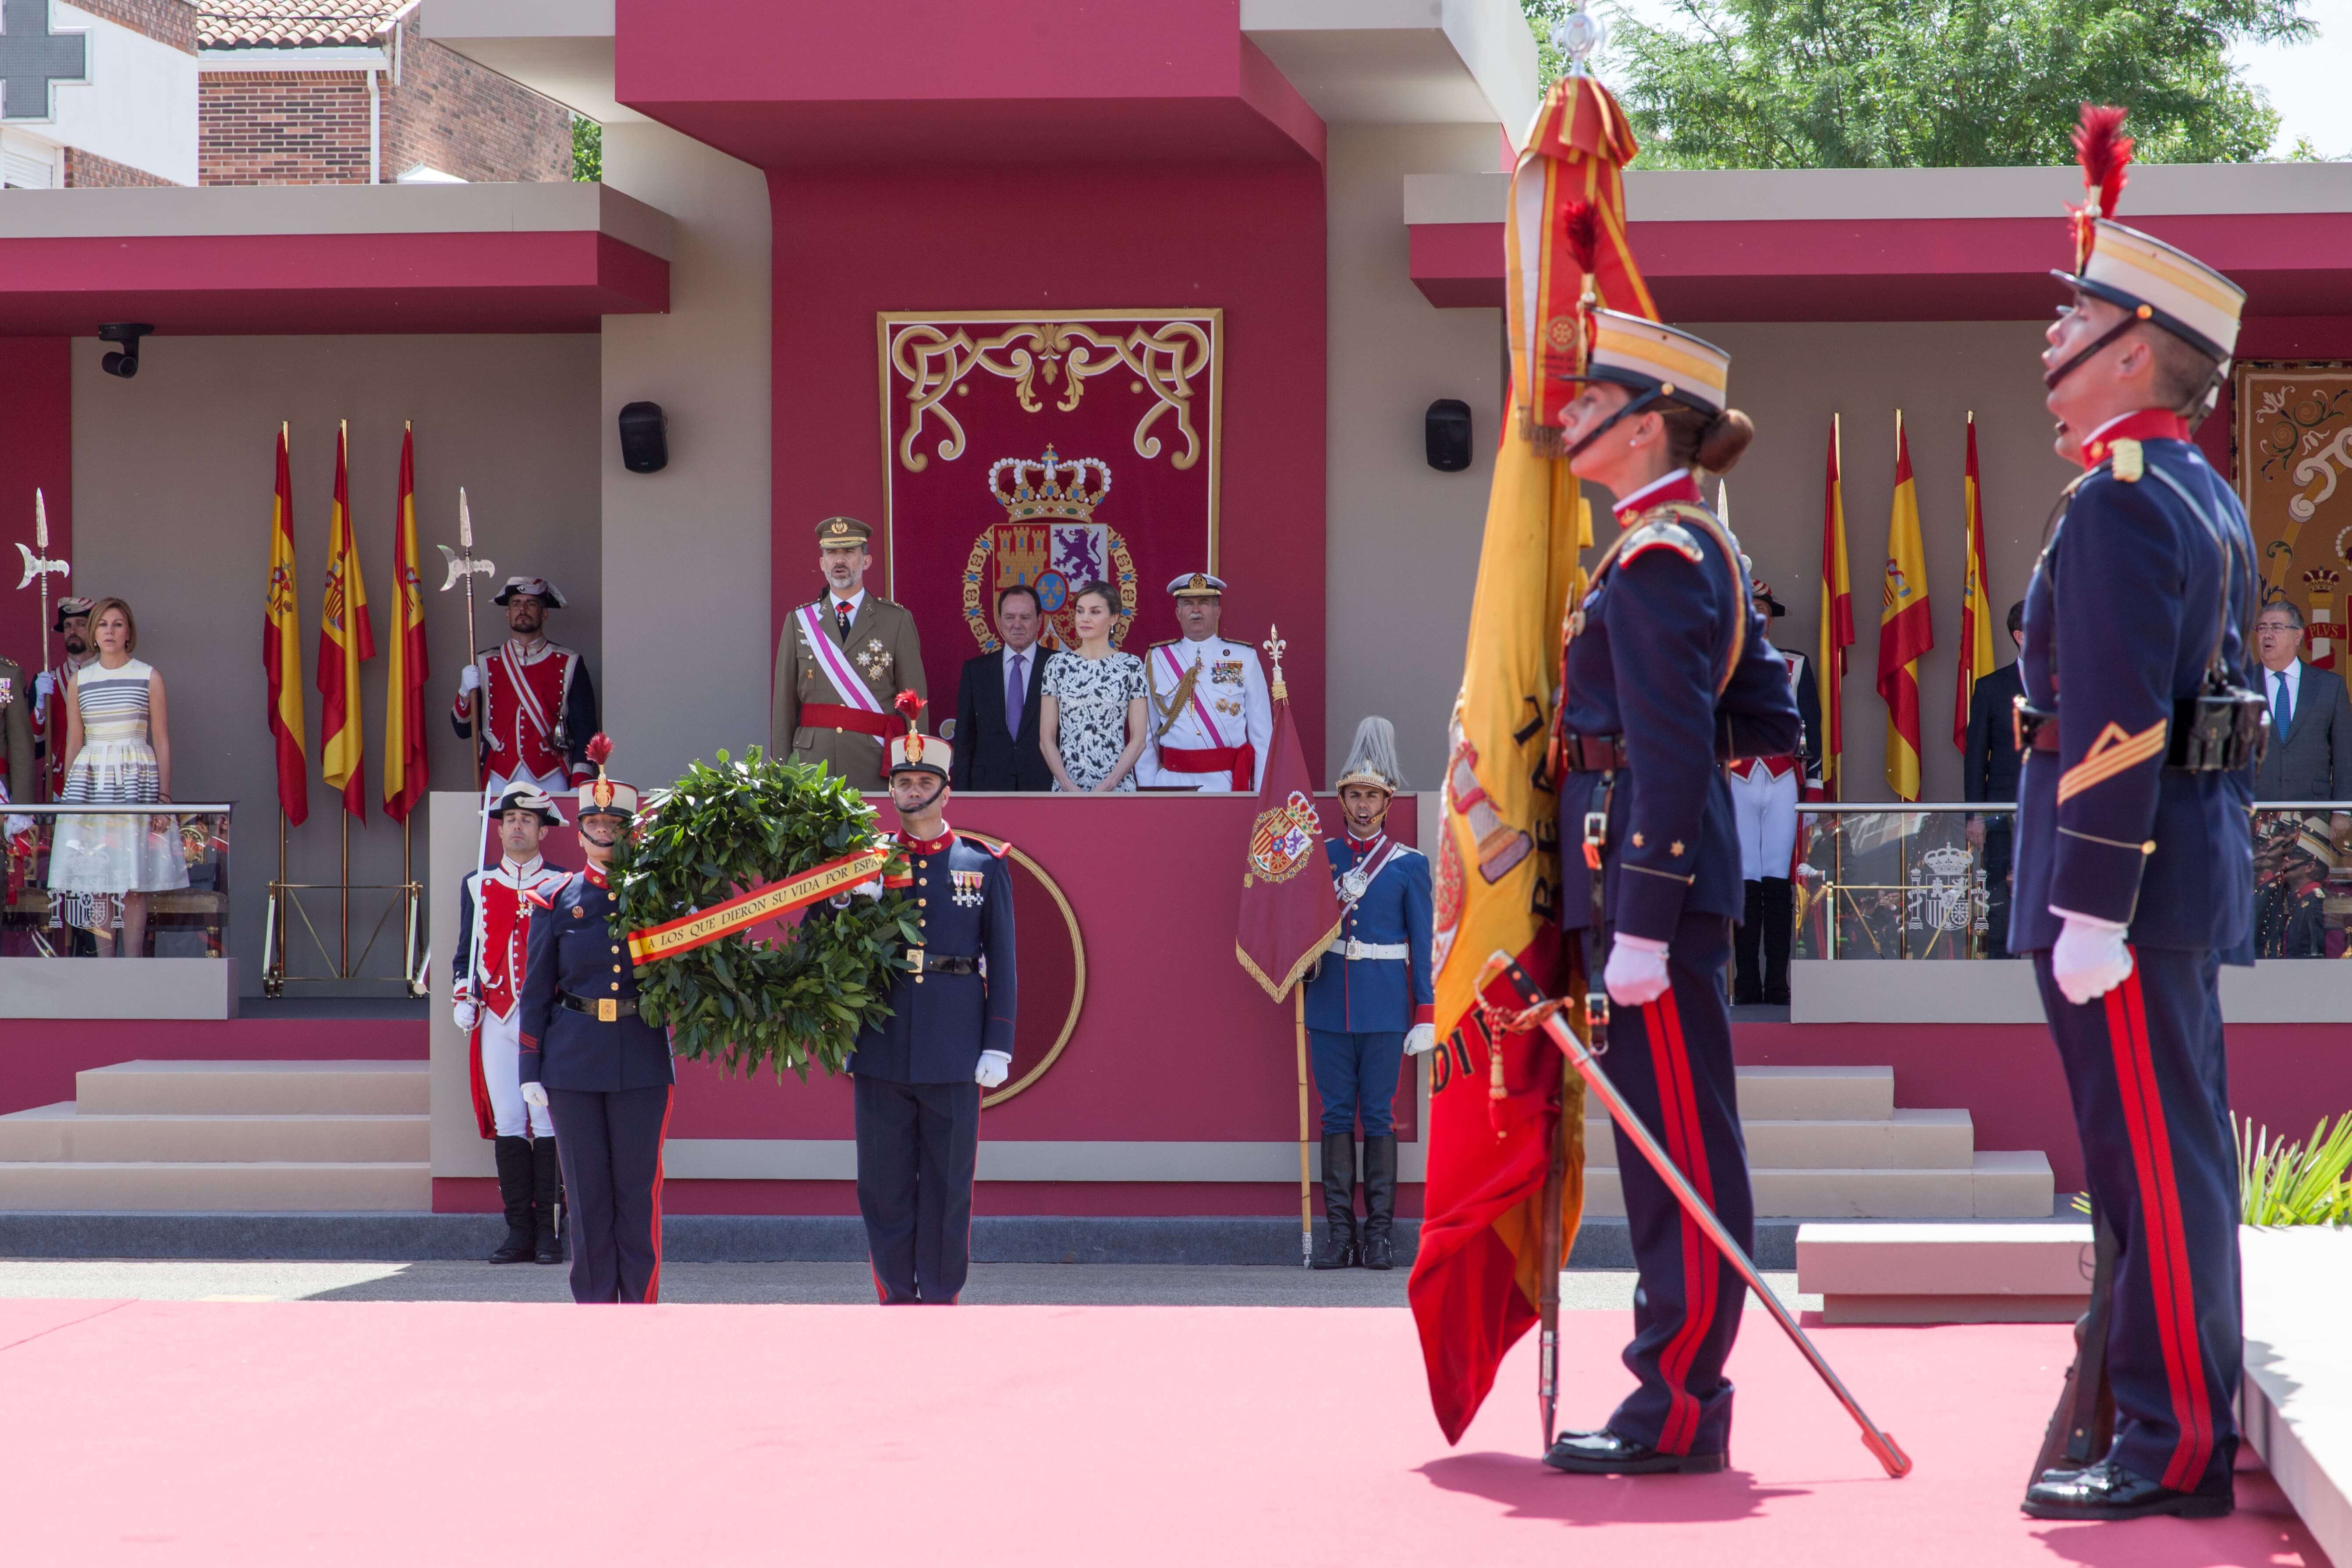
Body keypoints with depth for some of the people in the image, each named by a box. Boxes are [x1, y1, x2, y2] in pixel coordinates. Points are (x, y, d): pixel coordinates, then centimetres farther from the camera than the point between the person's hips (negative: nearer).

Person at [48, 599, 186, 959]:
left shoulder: (150, 678, 3)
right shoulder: (79, 681, 10)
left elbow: (162, 742, 3)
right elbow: (73, 743, 14)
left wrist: (165, 797, -4)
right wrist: (68, 797, 10)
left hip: (137, 780, -2)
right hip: (90, 780, 2)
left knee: (135, 884, -3)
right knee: (97, 882, 0)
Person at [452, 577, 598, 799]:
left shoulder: (569, 664, 6)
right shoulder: (485, 664, 11)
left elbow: (585, 730, 3)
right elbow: (463, 729, 11)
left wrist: (578, 786, -8)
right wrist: (466, 693, -9)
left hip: (551, 781, -1)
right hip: (500, 783, 1)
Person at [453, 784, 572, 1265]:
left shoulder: (563, 887, 6)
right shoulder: (477, 886, 14)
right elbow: (466, 951, 17)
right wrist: (463, 998, 3)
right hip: (496, 1018, 3)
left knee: (546, 1121, -6)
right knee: (507, 1123, 0)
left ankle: (549, 1232, -1)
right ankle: (520, 1231, 3)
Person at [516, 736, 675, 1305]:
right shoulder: (557, 902, 5)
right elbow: (536, 992, 6)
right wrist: (530, 1071, 2)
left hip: (642, 1063, 0)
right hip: (573, 1065, 0)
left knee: (639, 1192, 2)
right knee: (587, 1193, 4)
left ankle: (642, 1307, 8)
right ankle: (595, 1308, 11)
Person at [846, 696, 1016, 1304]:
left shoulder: (984, 866, 5)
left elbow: (1004, 963, 4)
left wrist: (998, 1046, -2)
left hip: (954, 1054, -1)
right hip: (882, 1049, 1)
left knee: (948, 1185, 2)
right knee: (884, 1185, 4)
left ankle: (940, 1300, 10)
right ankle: (898, 1299, 12)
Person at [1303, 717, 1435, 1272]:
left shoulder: (1409, 865, 2)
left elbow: (1424, 944, 2)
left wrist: (1427, 1016, -3)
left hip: (1385, 1006, -2)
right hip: (1330, 1001, 2)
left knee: (1379, 1115, -1)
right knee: (1337, 1114, 2)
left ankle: (1379, 1232, 4)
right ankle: (1339, 1231, 4)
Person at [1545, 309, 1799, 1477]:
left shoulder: (1657, 562, -14)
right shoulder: (1696, 551, 16)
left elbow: (1670, 754, -19)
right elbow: (1770, 722, 20)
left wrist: (1642, 923, -21)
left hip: (1647, 861, -10)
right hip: (1679, 864, 10)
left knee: (1680, 1135, -7)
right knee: (1669, 1138, 12)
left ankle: (1678, 1410, -5)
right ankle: (1683, 1388, 17)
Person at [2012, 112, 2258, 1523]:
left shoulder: (2122, 498, -15)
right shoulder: (2207, 497, 16)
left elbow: (2115, 726, -21)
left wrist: (2090, 911, -22)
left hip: (2128, 867, -10)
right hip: (2195, 864, 10)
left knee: (2154, 1160, -7)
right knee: (2180, 1153, 13)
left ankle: (2173, 1451, -4)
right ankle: (2195, 1420, 19)